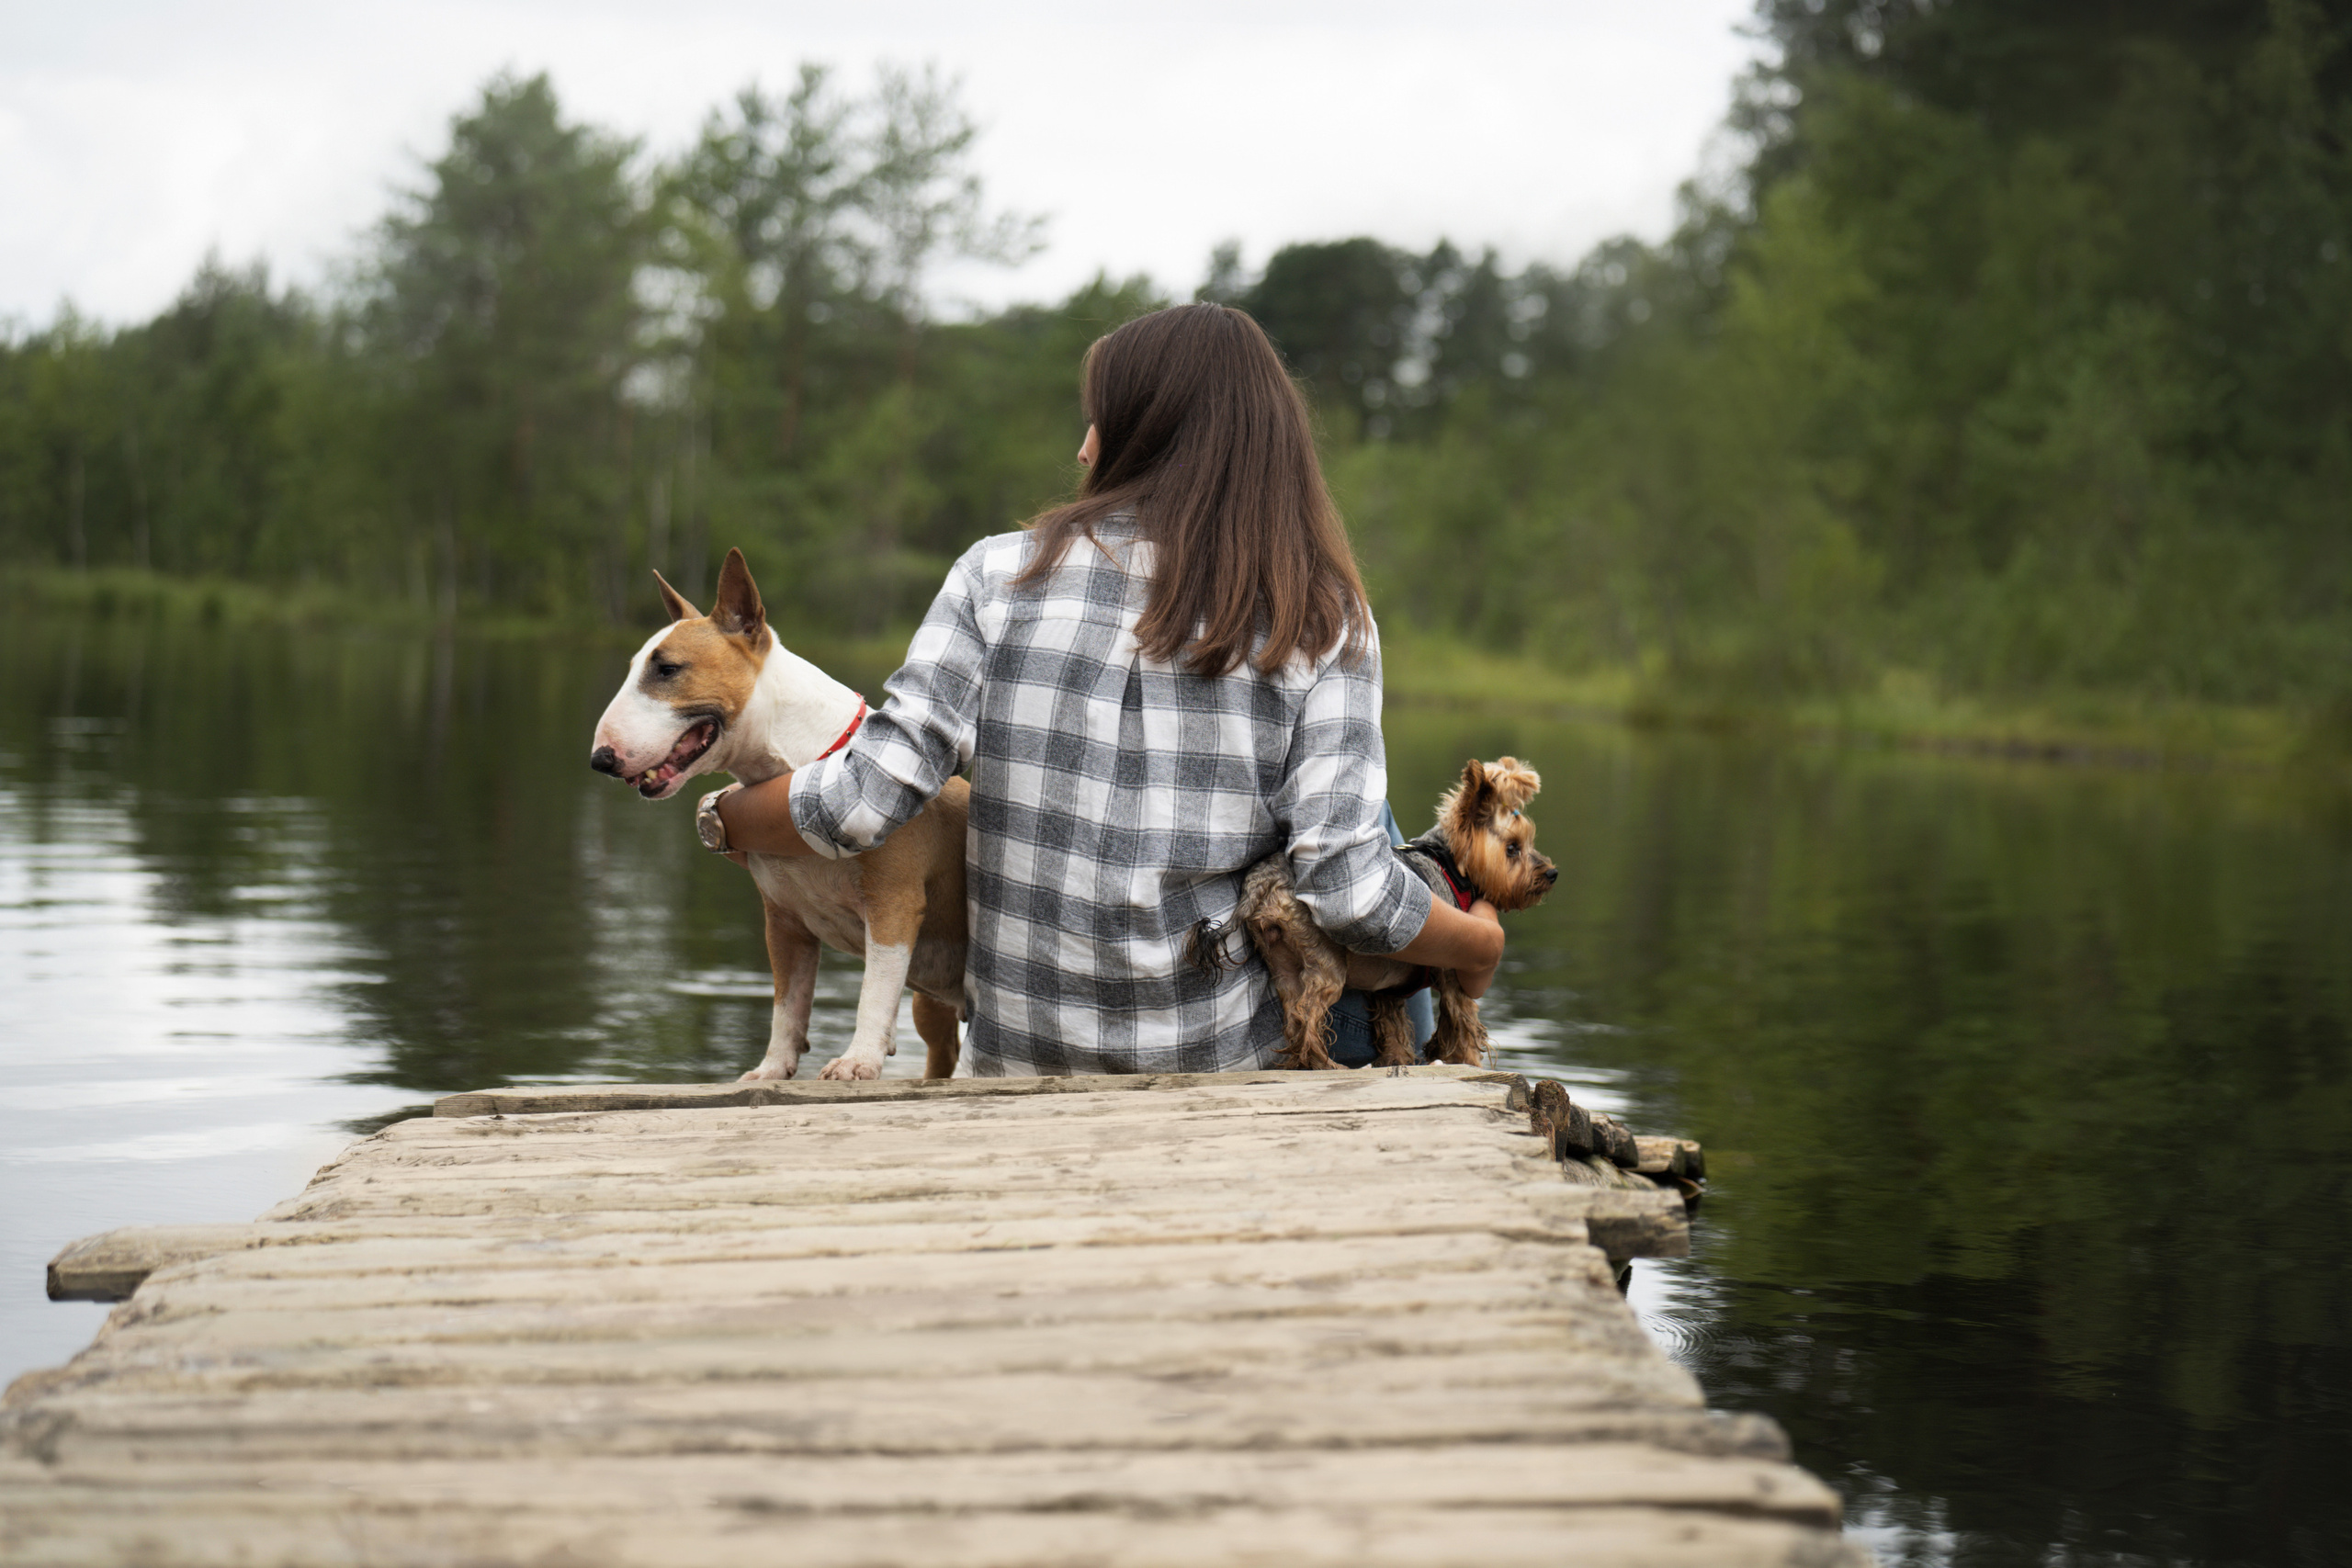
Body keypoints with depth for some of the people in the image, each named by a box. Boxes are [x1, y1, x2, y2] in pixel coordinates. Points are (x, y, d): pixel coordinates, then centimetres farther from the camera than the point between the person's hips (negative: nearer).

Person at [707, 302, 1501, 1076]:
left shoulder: (1005, 575, -4)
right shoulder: (1323, 625, -5)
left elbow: (866, 800, -7)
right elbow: (1346, 891, -12)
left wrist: (726, 816, 13)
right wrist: (1480, 945, 7)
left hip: (1015, 1052, 4)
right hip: (1224, 1062, -3)